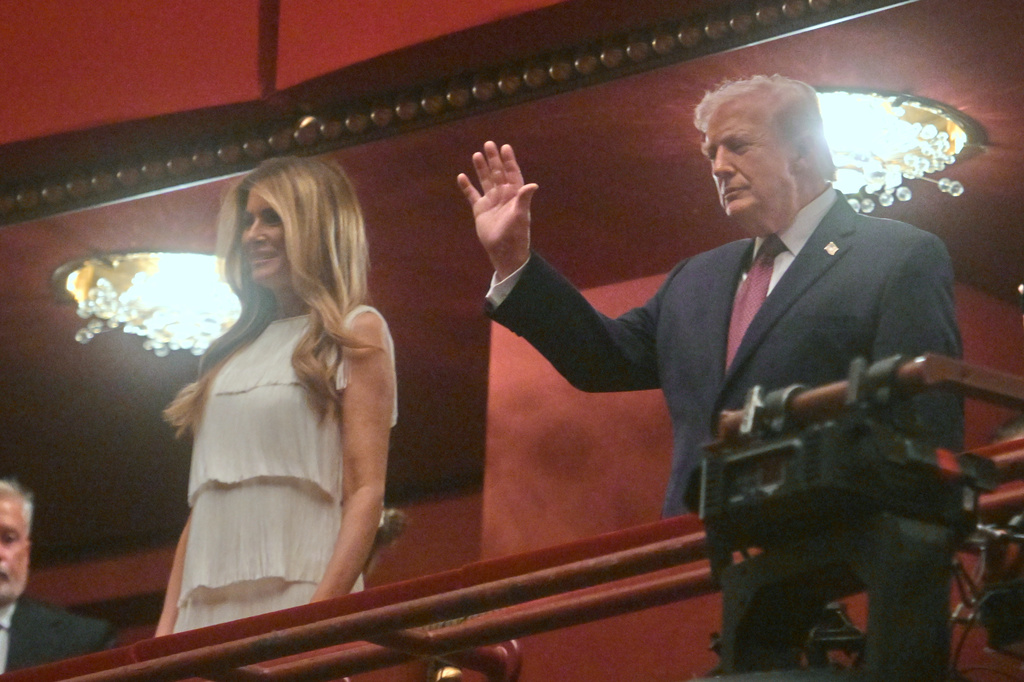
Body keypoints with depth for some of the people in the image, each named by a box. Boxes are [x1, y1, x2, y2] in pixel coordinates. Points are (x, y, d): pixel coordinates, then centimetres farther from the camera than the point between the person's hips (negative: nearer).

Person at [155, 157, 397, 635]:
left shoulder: (355, 332, 4)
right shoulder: (239, 349, 22)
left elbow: (367, 492, -5)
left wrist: (321, 611, -18)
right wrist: (167, 626, 9)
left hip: (294, 594, -5)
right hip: (207, 607, 6)